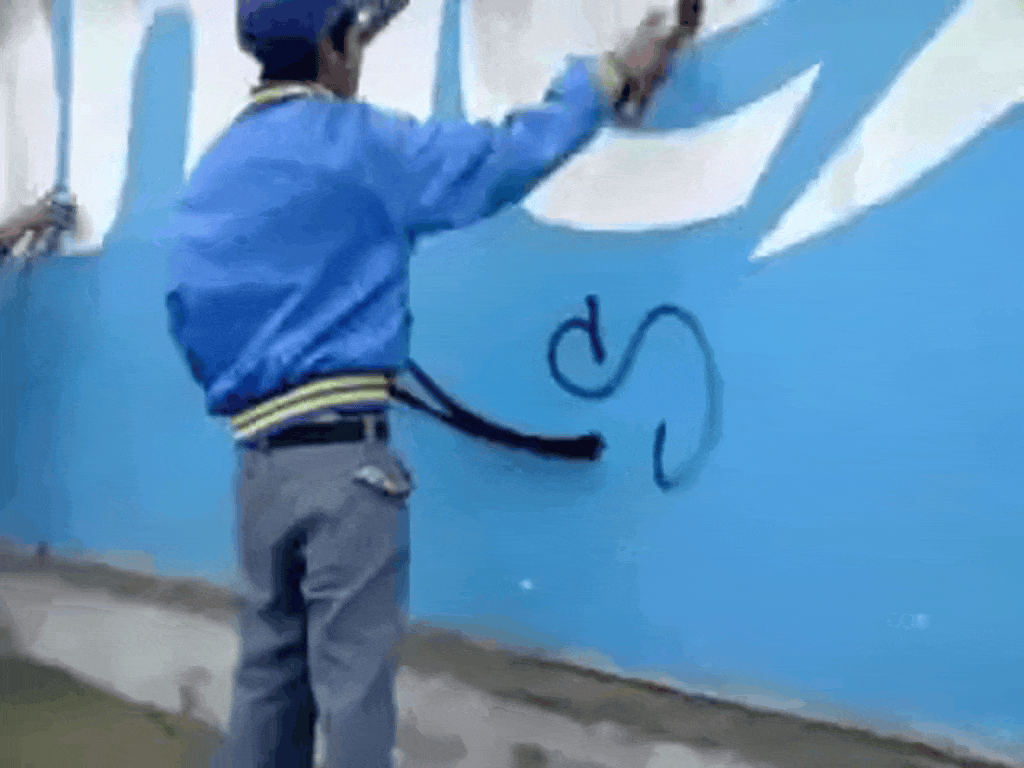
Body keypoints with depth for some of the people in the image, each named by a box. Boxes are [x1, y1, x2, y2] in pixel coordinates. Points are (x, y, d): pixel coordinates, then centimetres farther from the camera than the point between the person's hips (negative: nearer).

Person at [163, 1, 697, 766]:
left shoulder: (213, 173, 12)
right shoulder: (351, 142, -7)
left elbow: (190, 317, 13)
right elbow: (503, 158, -3)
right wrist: (611, 75, 8)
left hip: (259, 460, 7)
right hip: (342, 455, -7)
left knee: (270, 675, 15)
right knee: (352, 681, 0)